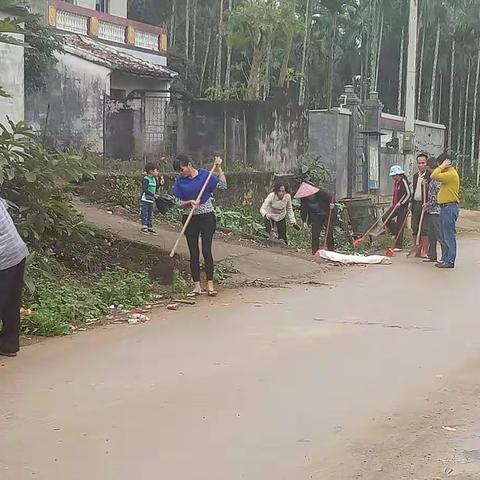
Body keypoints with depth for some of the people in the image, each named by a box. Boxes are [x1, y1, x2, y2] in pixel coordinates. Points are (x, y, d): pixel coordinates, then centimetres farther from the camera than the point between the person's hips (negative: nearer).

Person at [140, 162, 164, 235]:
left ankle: (150, 228, 18)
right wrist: (153, 195, -28)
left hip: (151, 200, 8)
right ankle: (144, 227, 2)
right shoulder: (146, 179, -13)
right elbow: (145, 189, -23)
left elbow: (155, 189, 16)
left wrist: (160, 184, 5)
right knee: (145, 214, -4)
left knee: (150, 215, 12)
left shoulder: (154, 179, 11)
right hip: (145, 200, -8)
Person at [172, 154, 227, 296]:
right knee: (193, 253, 4)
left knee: (206, 251, -6)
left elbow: (223, 186, -7)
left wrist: (218, 168, -11)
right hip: (190, 219, 3)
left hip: (207, 217, -3)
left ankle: (210, 285, 0)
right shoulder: (180, 181, 3)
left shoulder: (205, 175, -4)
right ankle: (197, 286, 9)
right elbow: (179, 202, 3)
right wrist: (189, 203, -16)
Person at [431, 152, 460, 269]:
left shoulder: (451, 174, -16)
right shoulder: (447, 173, 17)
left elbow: (434, 176, -24)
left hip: (450, 207, -11)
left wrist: (443, 166, -14)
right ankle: (445, 259, 19)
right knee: (445, 236, 14)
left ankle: (450, 261, -6)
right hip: (445, 207, 11)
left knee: (449, 235, -8)